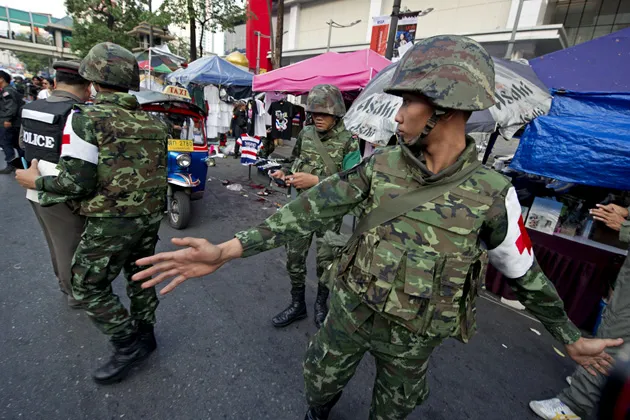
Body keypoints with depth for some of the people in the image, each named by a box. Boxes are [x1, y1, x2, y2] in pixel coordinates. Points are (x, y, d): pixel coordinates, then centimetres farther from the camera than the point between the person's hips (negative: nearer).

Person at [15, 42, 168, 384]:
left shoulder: (86, 118, -12)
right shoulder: (152, 121, 6)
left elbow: (78, 183, -15)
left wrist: (36, 181, 3)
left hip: (111, 222, -6)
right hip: (150, 216, 7)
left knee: (89, 287, 12)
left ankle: (128, 346, 17)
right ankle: (144, 334, 37)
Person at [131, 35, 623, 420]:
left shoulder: (492, 195, -18)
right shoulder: (381, 164, -15)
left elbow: (525, 272, -3)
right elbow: (314, 208, -21)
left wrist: (573, 338, 10)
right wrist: (226, 250, -28)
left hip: (411, 336, -1)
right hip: (351, 309, 2)